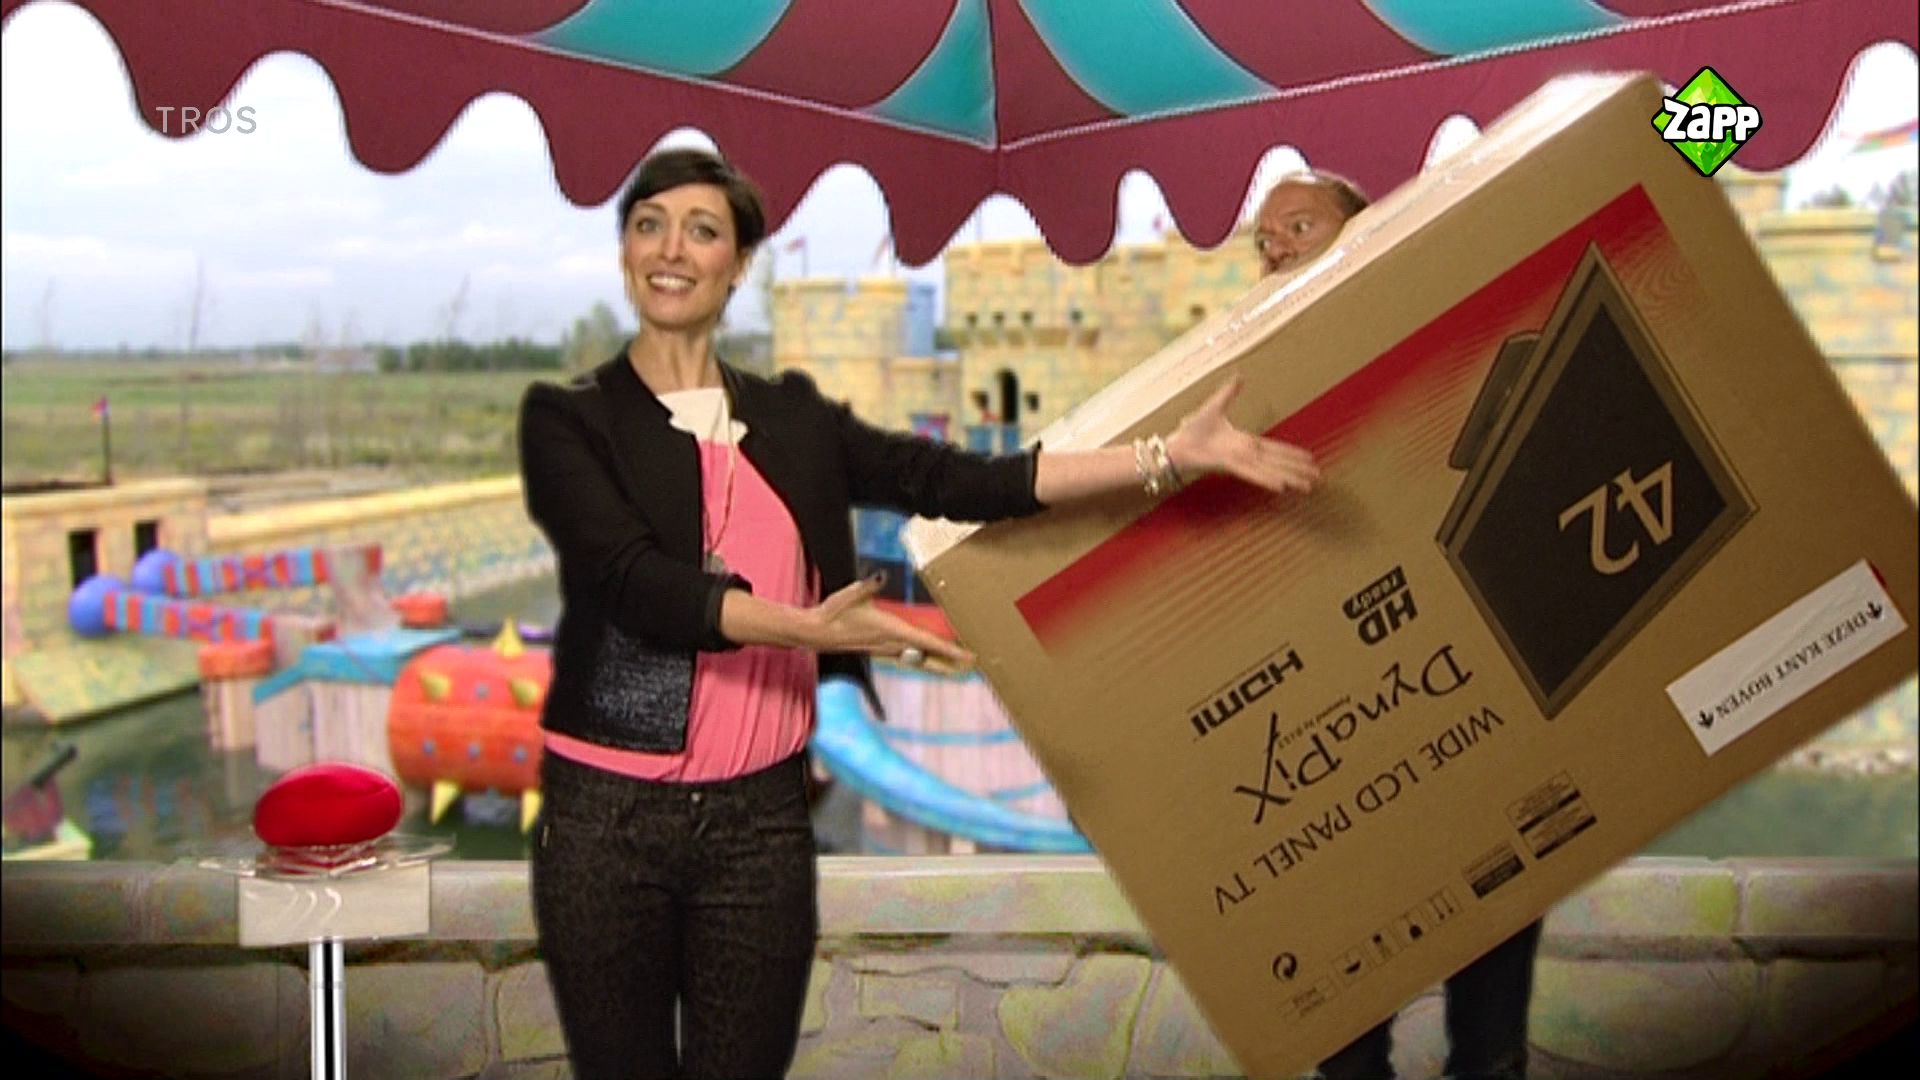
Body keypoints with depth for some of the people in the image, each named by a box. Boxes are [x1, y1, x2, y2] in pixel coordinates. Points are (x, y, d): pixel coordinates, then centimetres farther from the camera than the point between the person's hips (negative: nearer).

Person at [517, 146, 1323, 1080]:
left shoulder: (790, 418, 9)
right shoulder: (567, 419, -1)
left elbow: (960, 483, -1)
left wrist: (1173, 456, -8)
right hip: (607, 815, -2)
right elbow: (639, 583, -16)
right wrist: (811, 629, -31)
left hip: (761, 818, 2)